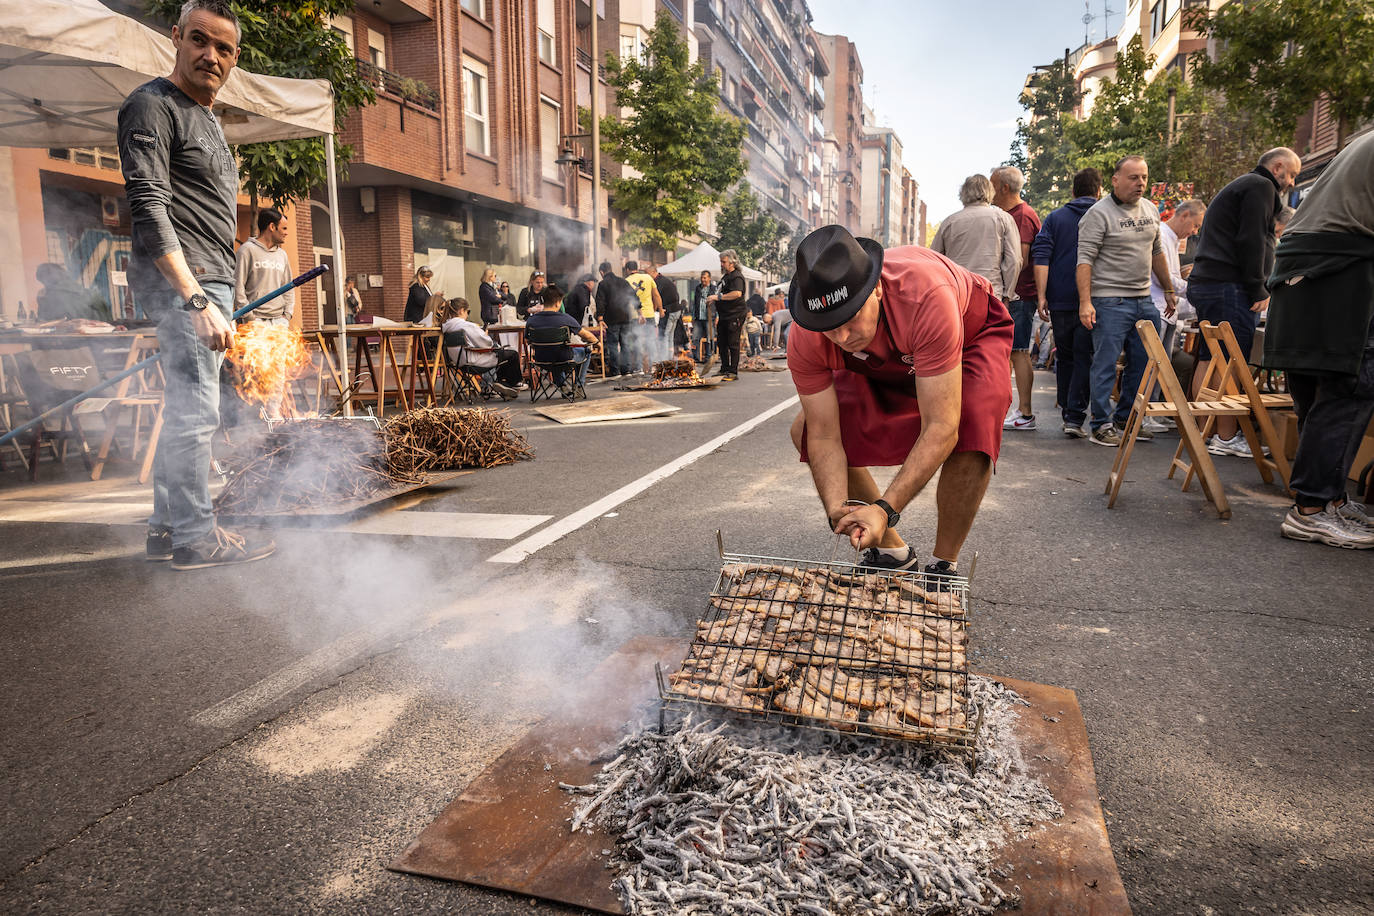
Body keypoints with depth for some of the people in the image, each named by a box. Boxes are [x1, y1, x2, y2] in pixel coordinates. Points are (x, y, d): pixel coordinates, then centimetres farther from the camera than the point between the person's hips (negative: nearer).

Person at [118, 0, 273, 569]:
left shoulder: (207, 119, 24)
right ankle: (196, 536, -4)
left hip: (207, 284, 10)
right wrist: (196, 299, -26)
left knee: (185, 411, 11)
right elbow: (149, 210, -16)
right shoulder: (153, 105, -5)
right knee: (195, 411, -10)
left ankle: (166, 528, 19)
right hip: (182, 283, -10)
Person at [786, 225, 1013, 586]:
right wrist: (837, 510, -42)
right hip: (884, 360, 4)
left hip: (972, 332, -4)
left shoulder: (925, 297, -46)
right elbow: (824, 437, -25)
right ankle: (891, 552, 5)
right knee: (805, 432, -9)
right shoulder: (805, 340, -32)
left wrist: (885, 508, -53)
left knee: (971, 427, -36)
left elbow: (940, 428, -45)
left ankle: (944, 566, -12)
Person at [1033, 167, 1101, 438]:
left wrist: (1041, 296, -5)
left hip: (1060, 301, 2)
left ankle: (1066, 412, 20)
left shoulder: (1054, 219, 8)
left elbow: (1041, 258, -3)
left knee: (1064, 357, 13)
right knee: (1085, 358, 0)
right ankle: (1075, 417, -8)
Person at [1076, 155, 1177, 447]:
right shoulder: (1099, 213, -8)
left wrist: (1169, 290, 24)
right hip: (1110, 301, -7)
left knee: (1143, 363, 10)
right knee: (1105, 363, -5)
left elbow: (1157, 253, 23)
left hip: (1144, 300, 8)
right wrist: (1085, 302, -23)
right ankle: (1102, 426, 1)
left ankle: (1125, 418, 23)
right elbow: (1085, 260, -14)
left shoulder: (1150, 210, 14)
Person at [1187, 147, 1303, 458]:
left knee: (1210, 358, 9)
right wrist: (1258, 290, -14)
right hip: (1229, 285, -10)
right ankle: (1226, 437, -6)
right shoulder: (1261, 186, -3)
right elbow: (1251, 240, -14)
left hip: (1204, 282, 10)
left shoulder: (1239, 186, 29)